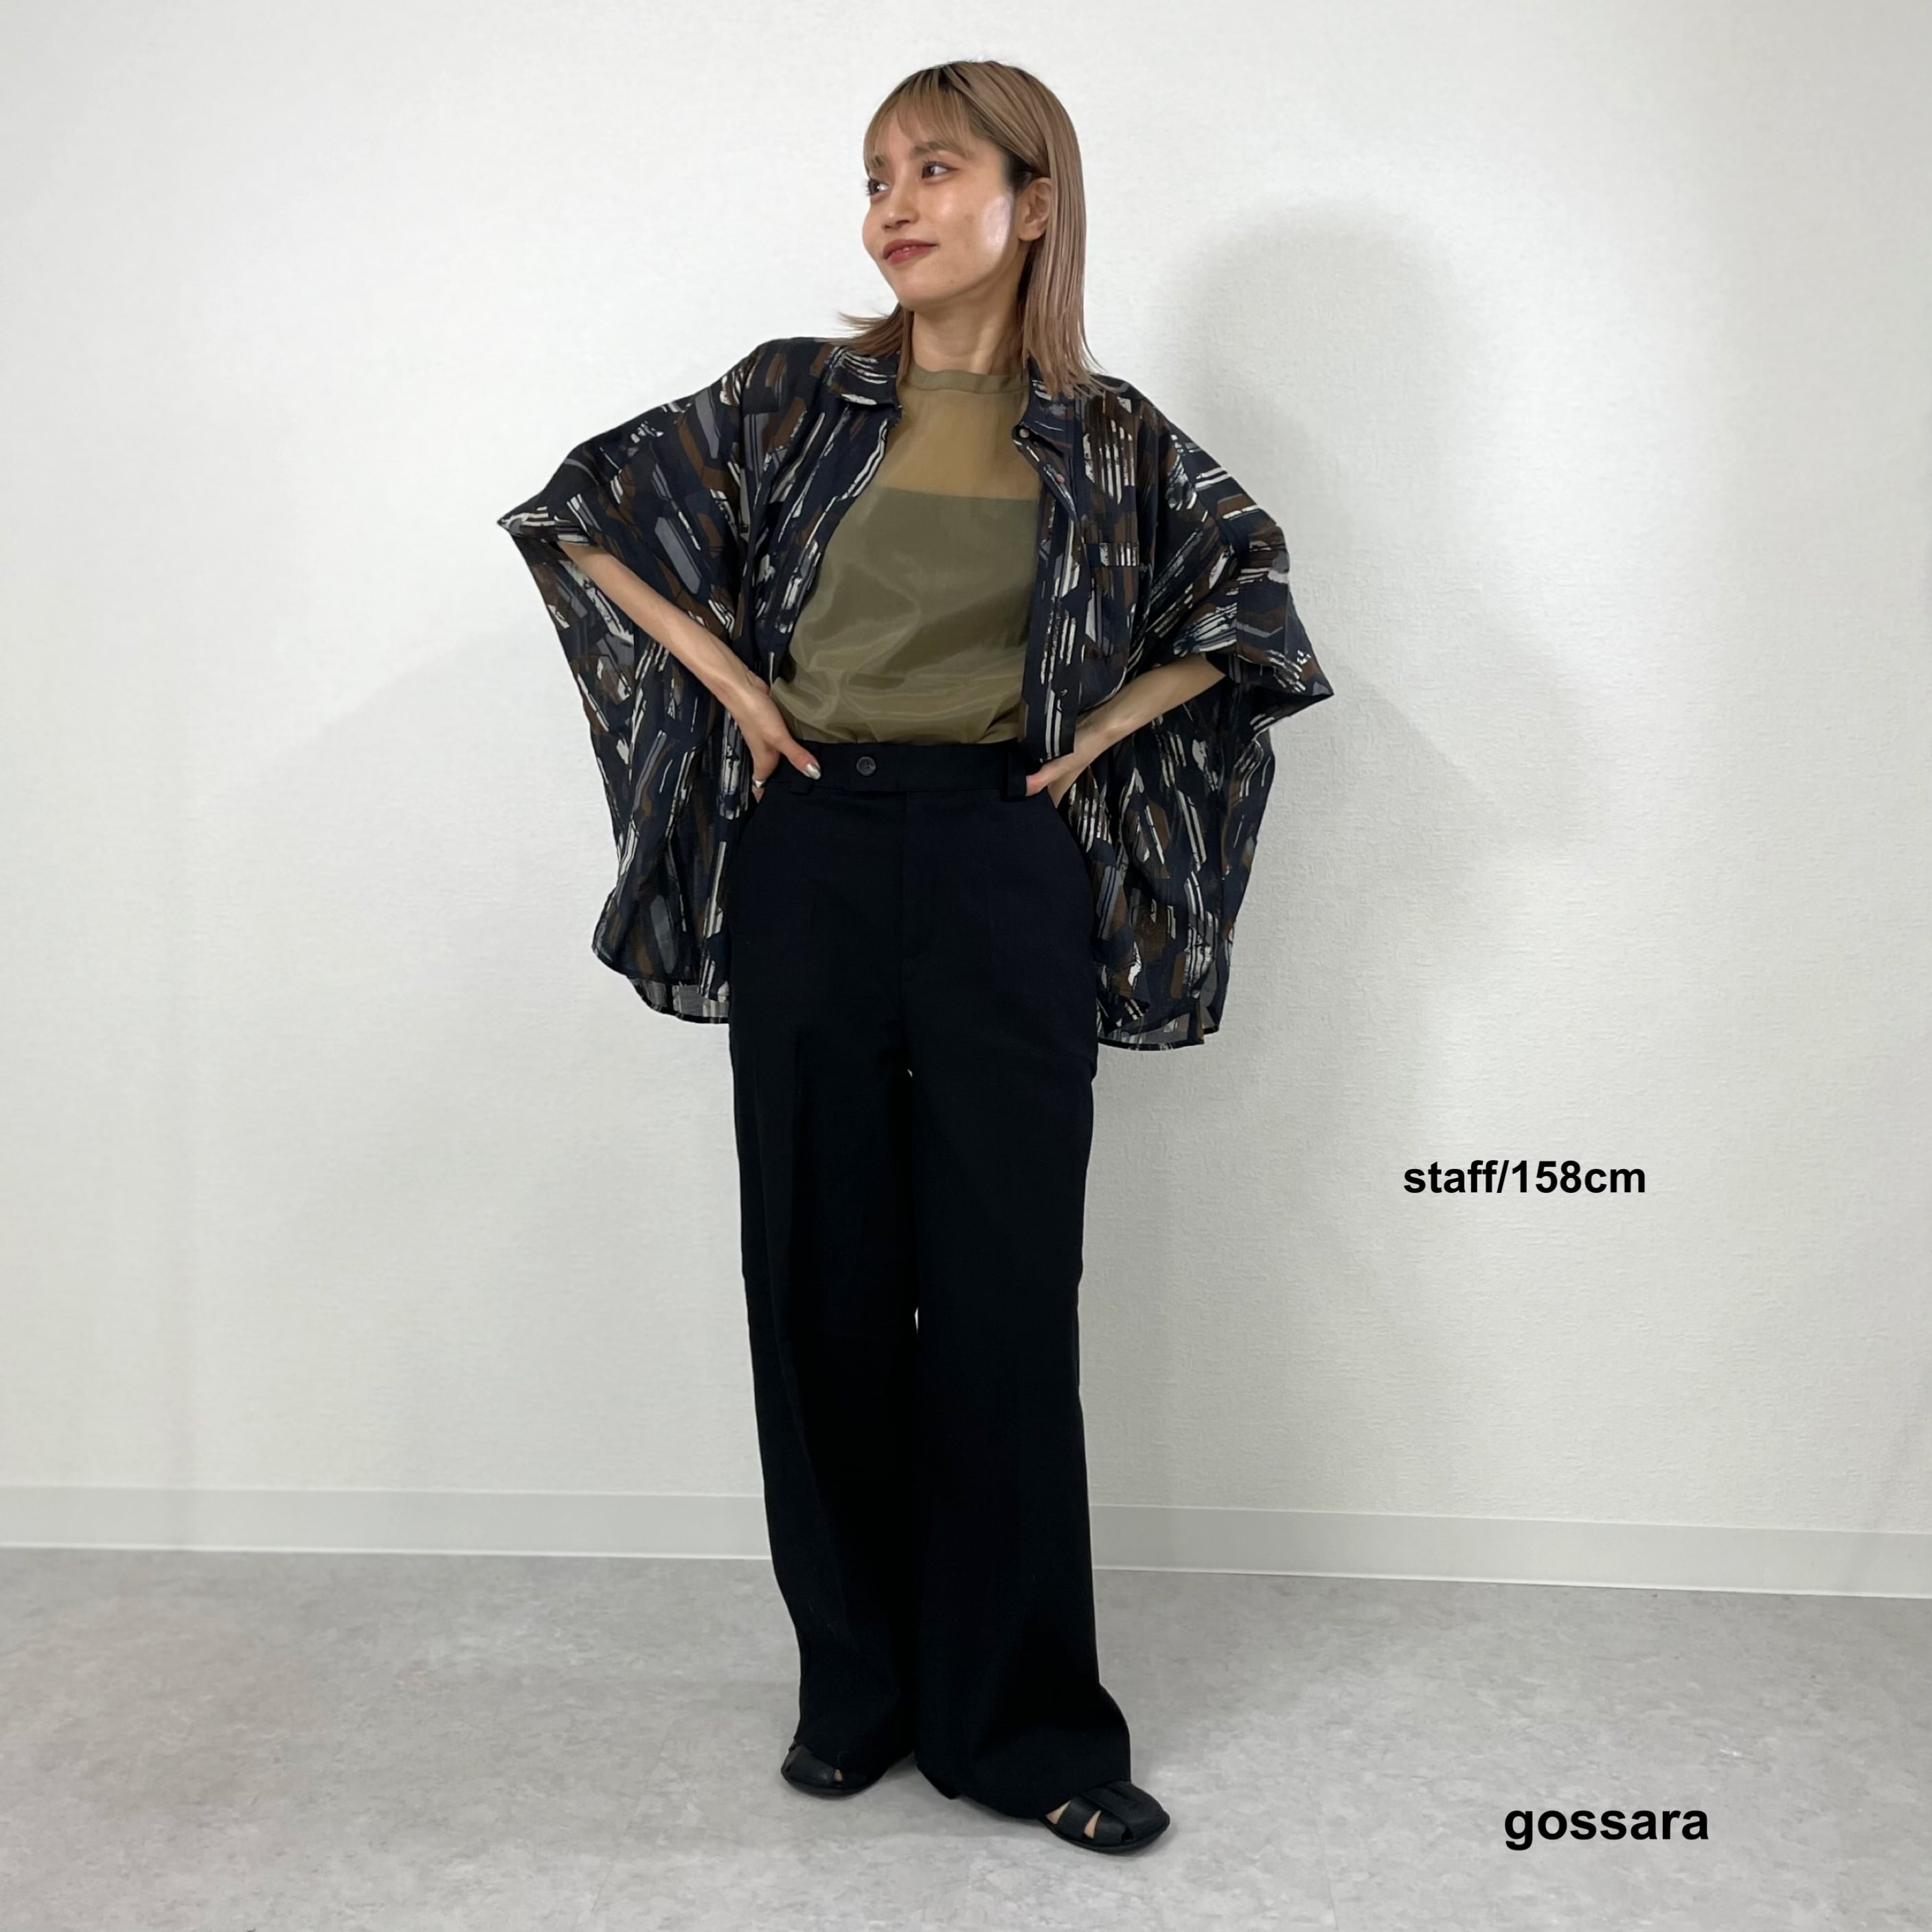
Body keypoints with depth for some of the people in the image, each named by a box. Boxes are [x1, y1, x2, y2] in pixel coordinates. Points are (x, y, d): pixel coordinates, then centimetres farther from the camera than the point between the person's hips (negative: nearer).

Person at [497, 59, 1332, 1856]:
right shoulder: (795, 395, 5)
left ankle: (1019, 1716, 16)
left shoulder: (1108, 434, 4)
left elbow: (1249, 594, 11)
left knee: (1006, 1285, 1)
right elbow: (587, 507, 12)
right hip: (812, 856, 1)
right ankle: (856, 1680, 24)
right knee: (824, 1270, 6)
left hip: (1006, 867, -1)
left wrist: (1095, 738, 2)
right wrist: (730, 681, 2)